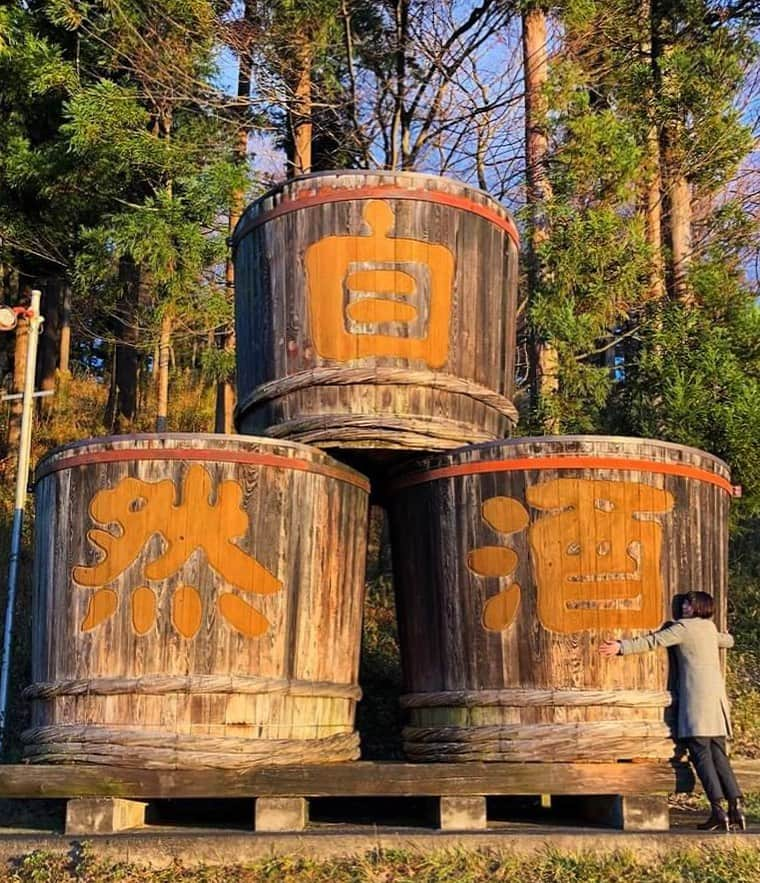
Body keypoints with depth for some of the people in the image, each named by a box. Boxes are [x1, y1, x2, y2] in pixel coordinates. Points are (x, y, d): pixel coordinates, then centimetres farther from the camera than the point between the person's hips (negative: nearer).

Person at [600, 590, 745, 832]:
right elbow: (728, 641, 40)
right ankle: (736, 805, 0)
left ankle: (718, 811, -14)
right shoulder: (710, 628, 19)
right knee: (718, 754, 8)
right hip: (717, 694, 7)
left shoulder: (683, 627, -1)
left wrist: (622, 647, -13)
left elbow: (653, 641, -10)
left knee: (700, 753, -8)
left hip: (697, 696, -7)